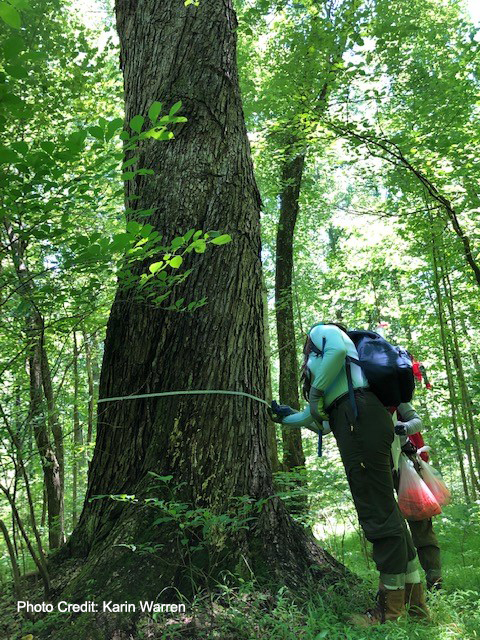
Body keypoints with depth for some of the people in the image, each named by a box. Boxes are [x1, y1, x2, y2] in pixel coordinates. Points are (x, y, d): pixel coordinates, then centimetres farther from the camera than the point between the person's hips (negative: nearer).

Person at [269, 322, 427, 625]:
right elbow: (316, 416, 35)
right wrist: (285, 416, 47)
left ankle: (392, 610, 1)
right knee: (387, 511, 10)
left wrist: (316, 391, -5)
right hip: (359, 420, 9)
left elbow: (338, 349, -13)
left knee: (378, 513, -6)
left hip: (359, 416, -9)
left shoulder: (321, 330, 13)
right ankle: (415, 600, 17)